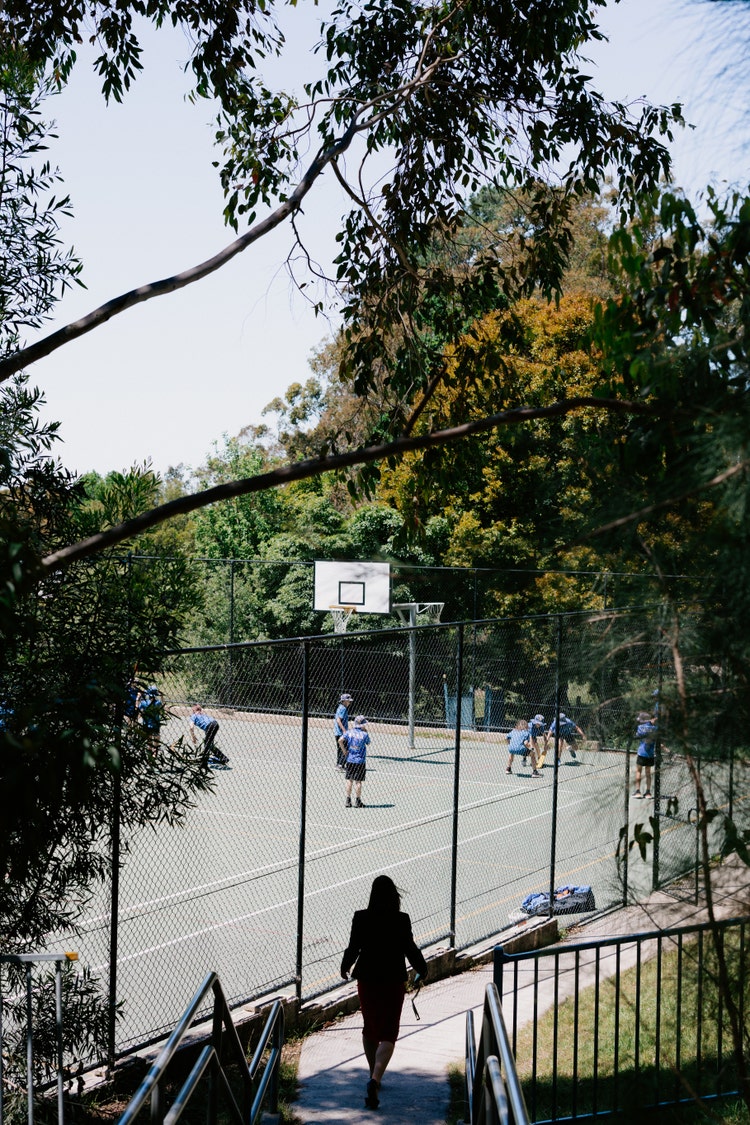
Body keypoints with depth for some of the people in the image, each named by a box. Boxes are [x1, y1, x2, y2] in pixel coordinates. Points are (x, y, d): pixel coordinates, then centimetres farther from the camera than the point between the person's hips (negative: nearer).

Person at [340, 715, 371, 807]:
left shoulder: (349, 732, -1)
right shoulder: (364, 734, -8)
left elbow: (341, 740, -14)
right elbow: (368, 743, 10)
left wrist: (344, 751, -3)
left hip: (350, 760, 3)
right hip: (360, 761, -3)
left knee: (349, 780, 10)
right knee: (358, 781, 4)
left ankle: (348, 800, 12)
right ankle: (357, 801, 9)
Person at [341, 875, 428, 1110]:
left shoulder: (361, 918, -8)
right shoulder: (402, 920, -11)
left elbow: (353, 947, -3)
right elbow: (411, 949, -5)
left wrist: (345, 967, 17)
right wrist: (422, 970, 14)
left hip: (366, 980, 2)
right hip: (393, 981, -2)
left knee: (369, 1029, 20)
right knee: (388, 1033, 1)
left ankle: (374, 1076, 33)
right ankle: (375, 1079, -20)